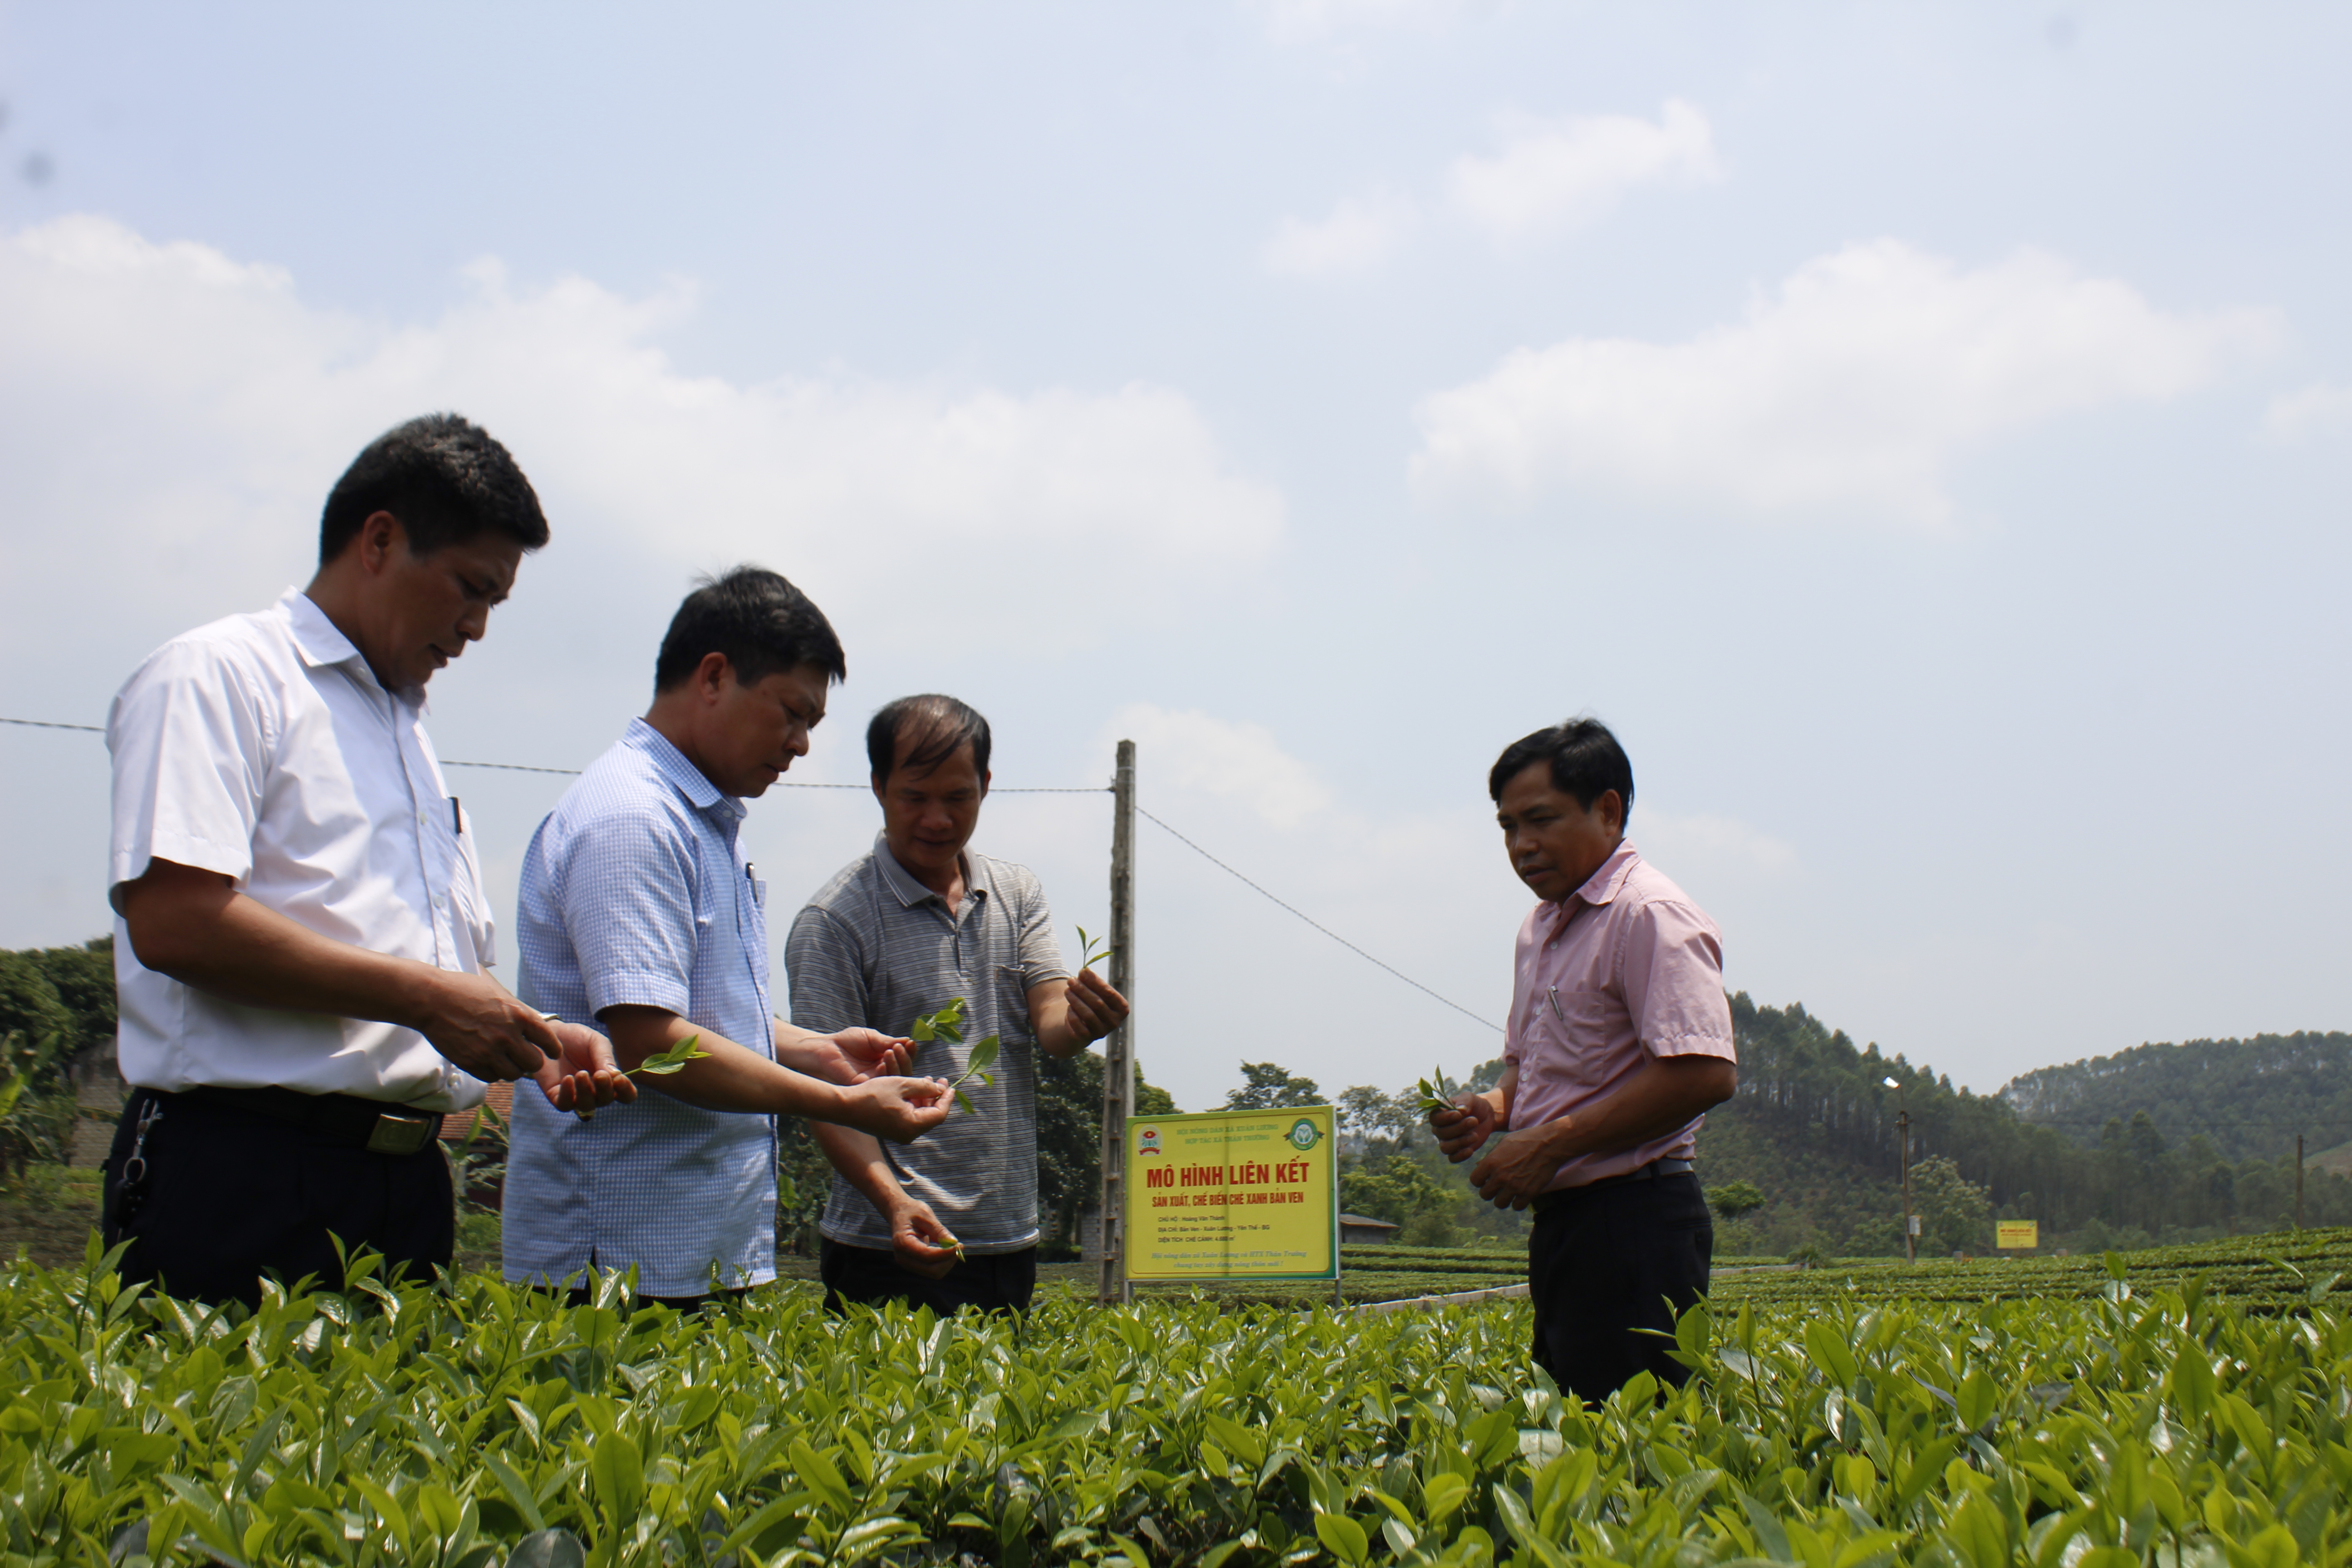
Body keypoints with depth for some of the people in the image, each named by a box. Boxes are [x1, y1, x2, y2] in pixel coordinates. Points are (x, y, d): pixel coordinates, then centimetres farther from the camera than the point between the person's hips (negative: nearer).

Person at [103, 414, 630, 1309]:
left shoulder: (413, 739, 26)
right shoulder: (218, 677, -1)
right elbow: (170, 919, -16)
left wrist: (537, 1041, 7)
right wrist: (421, 998, -15)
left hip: (406, 1194, 8)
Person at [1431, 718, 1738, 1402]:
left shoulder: (1650, 916, -12)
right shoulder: (1542, 929, 18)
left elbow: (1706, 1074, -22)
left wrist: (1552, 1145, -18)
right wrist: (1492, 1108, 6)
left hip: (1633, 1214, -9)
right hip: (1562, 1218, 9)